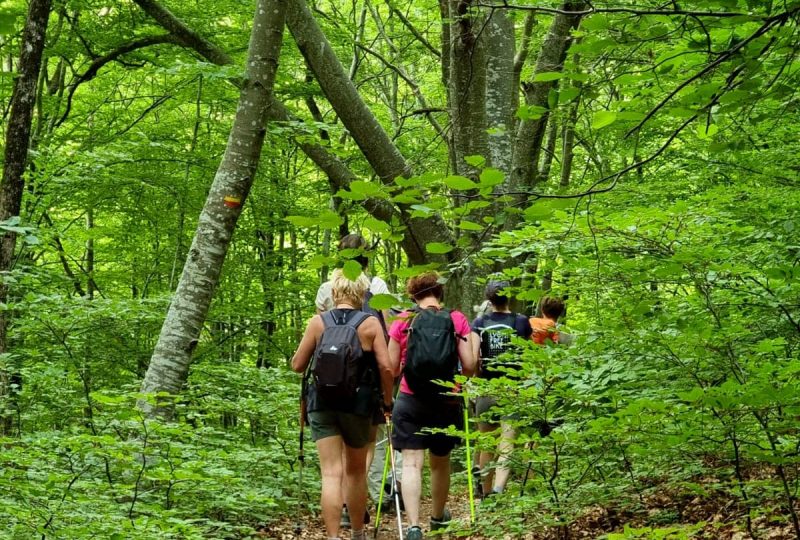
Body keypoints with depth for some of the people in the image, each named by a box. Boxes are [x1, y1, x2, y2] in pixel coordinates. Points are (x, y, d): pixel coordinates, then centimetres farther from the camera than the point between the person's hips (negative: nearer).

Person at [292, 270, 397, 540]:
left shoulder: (318, 322, -1)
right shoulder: (370, 324, -3)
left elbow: (297, 365, 3)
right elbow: (386, 368, -9)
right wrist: (388, 400, 5)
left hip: (322, 404, 0)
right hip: (358, 405, 0)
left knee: (331, 473, -3)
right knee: (356, 471, 19)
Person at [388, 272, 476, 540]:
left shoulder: (403, 321, -1)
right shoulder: (458, 320, 0)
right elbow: (469, 366, -3)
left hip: (411, 400, -2)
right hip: (447, 401, 2)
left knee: (411, 463, -3)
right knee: (441, 462, 20)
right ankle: (438, 516, 39)